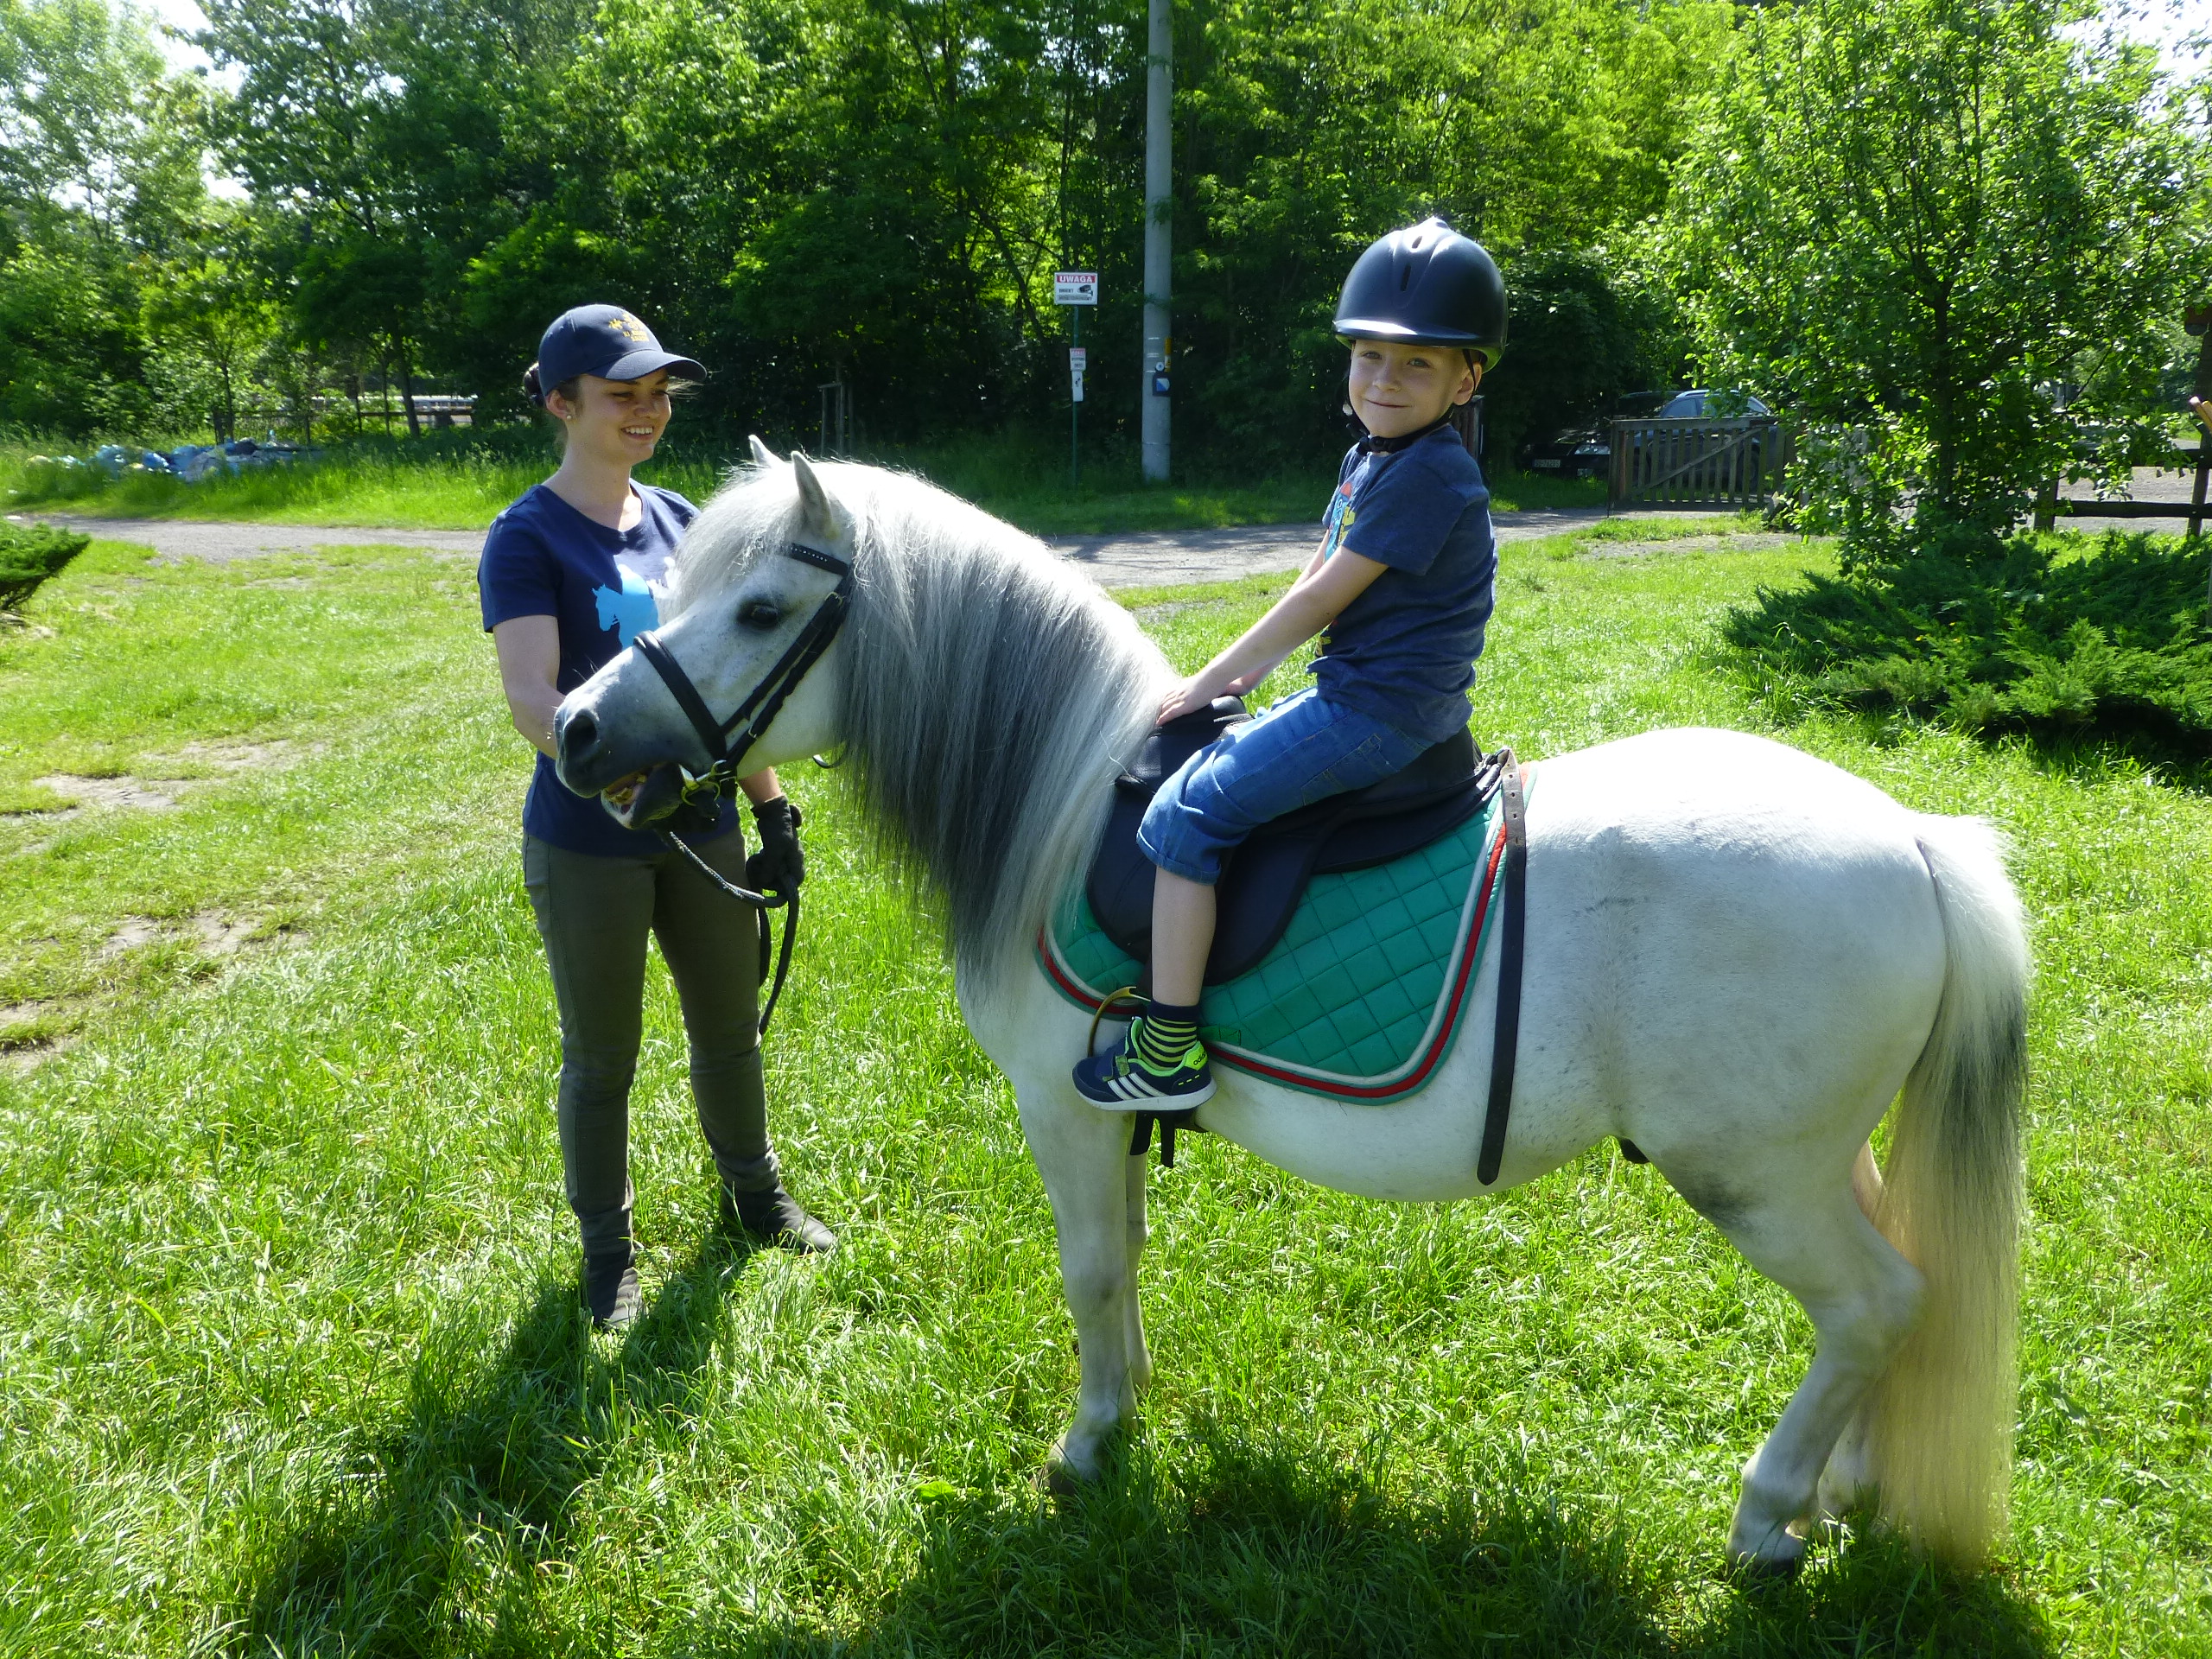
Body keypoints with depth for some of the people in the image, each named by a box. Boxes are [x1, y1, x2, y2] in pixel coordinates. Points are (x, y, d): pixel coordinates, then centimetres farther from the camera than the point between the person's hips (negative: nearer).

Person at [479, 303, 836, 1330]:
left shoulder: (681, 523, 5)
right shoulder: (528, 539, -13)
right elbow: (530, 697, -26)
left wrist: (773, 810, 9)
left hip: (703, 830, 5)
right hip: (586, 847, -5)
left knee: (730, 1024, 19)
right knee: (602, 1057, 10)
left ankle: (754, 1194, 42)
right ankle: (607, 1251, 30)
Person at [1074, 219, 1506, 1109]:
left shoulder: (1428, 475, -18)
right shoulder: (1367, 459, 13)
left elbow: (1317, 601, -18)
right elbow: (1312, 582, 18)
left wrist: (1209, 681, -10)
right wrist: (1241, 673, 10)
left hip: (1379, 712, -11)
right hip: (1355, 694, 11)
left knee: (1187, 809, -15)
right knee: (1223, 752, 26)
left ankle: (1170, 1050, -12)